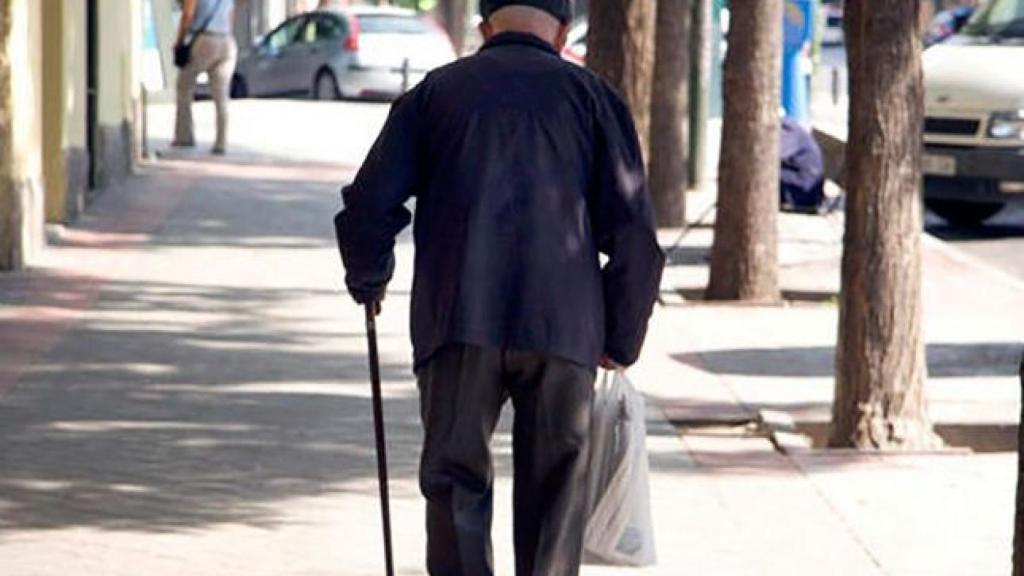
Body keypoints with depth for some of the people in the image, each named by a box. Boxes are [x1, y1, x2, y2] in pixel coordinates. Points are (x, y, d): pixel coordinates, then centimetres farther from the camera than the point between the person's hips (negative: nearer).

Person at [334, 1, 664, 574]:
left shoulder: (436, 91, 15)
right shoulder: (592, 95, 12)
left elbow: (369, 205, 7)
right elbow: (634, 234, 5)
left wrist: (369, 281, 26)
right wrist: (620, 343, 14)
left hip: (456, 324, 0)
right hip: (565, 328, 0)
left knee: (456, 487, 5)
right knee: (554, 497, 9)